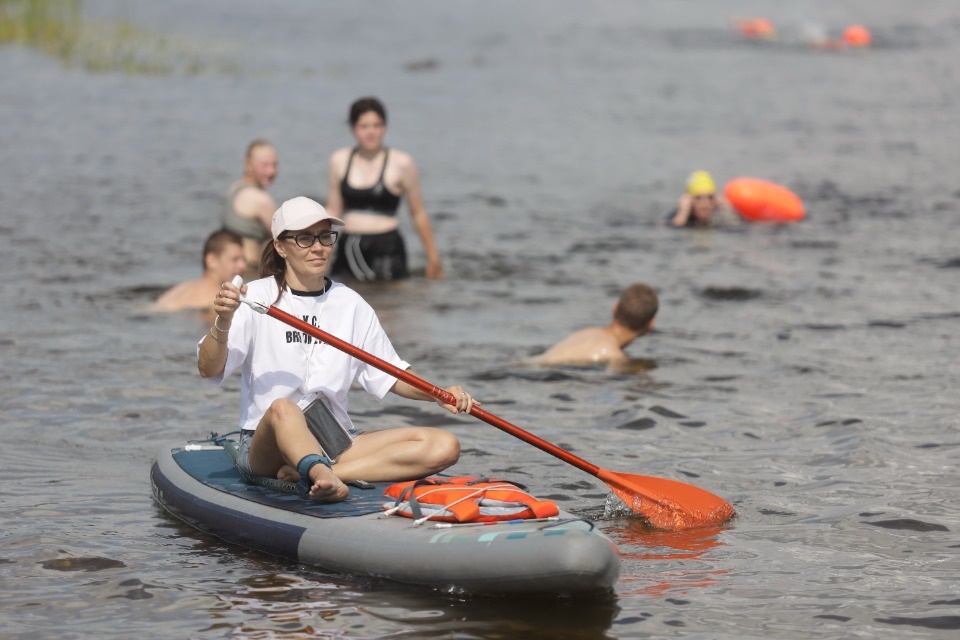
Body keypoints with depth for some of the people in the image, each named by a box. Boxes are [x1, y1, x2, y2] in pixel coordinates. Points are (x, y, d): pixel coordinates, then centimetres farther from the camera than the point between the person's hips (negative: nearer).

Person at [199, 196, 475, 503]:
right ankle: (325, 479, -68)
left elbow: (391, 376, 16)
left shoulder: (350, 304, 12)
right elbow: (208, 369, -10)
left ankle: (309, 474, -29)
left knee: (444, 446, -16)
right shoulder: (257, 297, -1)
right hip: (265, 445, -5)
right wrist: (224, 321, -29)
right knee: (282, 408, -39)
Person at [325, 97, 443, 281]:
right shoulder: (339, 160, 8)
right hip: (349, 250, 4)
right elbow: (333, 210, 14)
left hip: (386, 247, -4)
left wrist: (433, 257, 5)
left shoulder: (401, 163, -2)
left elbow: (418, 214, 3)